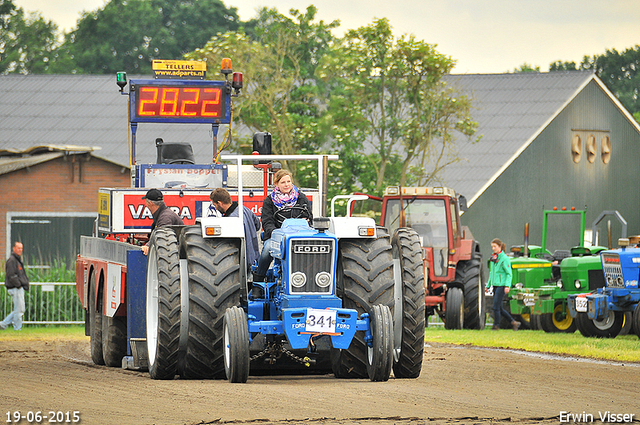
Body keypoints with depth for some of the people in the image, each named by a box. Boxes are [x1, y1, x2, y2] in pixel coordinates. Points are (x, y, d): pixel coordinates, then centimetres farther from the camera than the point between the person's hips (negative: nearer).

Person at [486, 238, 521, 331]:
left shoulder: (504, 258, -8)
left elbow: (509, 274, -10)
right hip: (495, 285, 8)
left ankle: (496, 326, -2)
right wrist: (488, 285, 19)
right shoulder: (493, 258, 14)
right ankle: (513, 322, 18)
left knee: (496, 307, -10)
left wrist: (507, 286, -19)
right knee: (500, 308, 8)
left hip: (501, 285, -8)